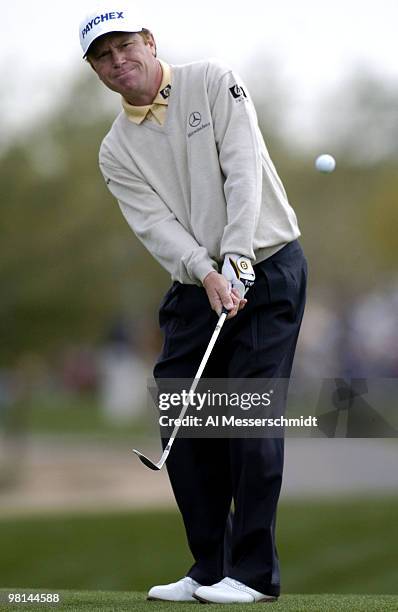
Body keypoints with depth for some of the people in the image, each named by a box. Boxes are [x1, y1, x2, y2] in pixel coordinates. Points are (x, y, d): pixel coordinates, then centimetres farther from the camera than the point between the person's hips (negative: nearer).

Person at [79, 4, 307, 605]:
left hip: (268, 268, -5)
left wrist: (236, 261, -22)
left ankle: (254, 572, -8)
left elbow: (243, 171, -12)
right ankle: (210, 569, 9)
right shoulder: (117, 151, 7)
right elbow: (157, 225, -6)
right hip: (196, 285, 5)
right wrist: (207, 274, -23)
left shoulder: (213, 83, -2)